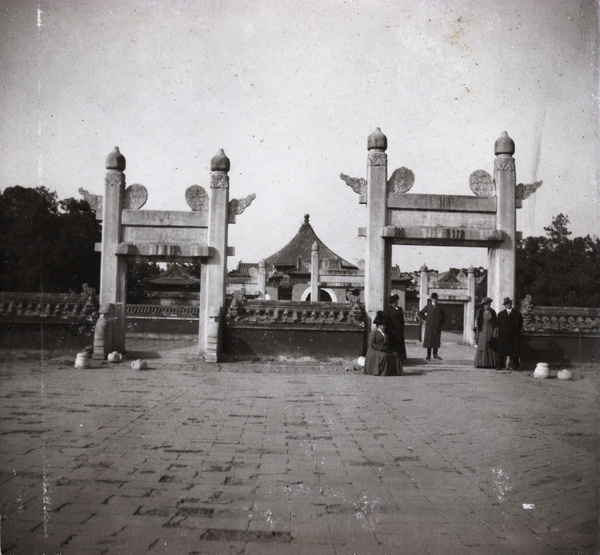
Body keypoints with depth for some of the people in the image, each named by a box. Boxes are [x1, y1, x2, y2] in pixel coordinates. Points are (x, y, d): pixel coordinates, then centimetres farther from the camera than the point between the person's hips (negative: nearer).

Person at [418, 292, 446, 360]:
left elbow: (444, 316, 16)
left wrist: (441, 323, 7)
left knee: (436, 340, 1)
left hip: (437, 327, 1)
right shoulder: (428, 306, 5)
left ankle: (435, 354, 12)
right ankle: (428, 355, 2)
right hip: (429, 326, -1)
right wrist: (426, 319, 2)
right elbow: (420, 313, 10)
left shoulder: (440, 307, 6)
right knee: (429, 340, -1)